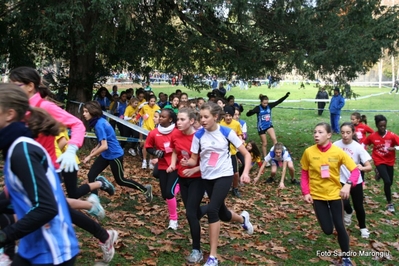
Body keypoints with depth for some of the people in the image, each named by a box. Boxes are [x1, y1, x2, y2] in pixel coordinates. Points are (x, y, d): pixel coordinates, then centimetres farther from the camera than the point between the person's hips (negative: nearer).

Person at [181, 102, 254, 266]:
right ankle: (243, 219, 54)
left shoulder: (227, 132, -13)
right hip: (207, 177, 4)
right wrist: (187, 162, -26)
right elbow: (194, 159, -2)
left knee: (212, 210, -21)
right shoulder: (198, 135, -7)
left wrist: (245, 172, -24)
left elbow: (246, 154, -9)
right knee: (222, 214, 15)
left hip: (224, 175, -4)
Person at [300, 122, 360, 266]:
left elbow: (355, 170, -13)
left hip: (334, 194, 0)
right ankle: (326, 214, 39)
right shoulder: (308, 152, -11)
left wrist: (348, 184, -31)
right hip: (317, 195, 1)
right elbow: (304, 174, -1)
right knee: (328, 230, 2)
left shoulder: (338, 152, -14)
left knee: (340, 227, 0)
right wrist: (306, 192, -9)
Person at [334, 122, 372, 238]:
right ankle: (348, 212, 22)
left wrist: (362, 168, -40)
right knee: (344, 203, -16)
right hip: (341, 180, 1)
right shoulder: (336, 145, -11)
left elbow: (369, 167, -18)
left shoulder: (358, 147, -16)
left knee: (358, 207, 7)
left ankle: (363, 228, 35)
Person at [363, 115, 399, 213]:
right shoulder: (372, 136, -11)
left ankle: (380, 173, 50)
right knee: (387, 182, -18)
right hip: (379, 161, -2)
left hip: (389, 161, 2)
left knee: (390, 183, 15)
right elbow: (364, 144, 2)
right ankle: (390, 203, -1)